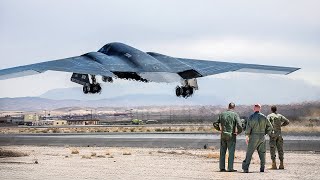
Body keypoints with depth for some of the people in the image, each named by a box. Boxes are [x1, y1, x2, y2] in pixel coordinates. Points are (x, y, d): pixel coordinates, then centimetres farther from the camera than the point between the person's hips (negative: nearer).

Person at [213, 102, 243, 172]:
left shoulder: (222, 114, 4)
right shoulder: (235, 115, -5)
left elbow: (215, 124, 4)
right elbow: (239, 126, -15)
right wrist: (238, 132, 4)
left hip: (223, 136, 3)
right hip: (231, 136, -3)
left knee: (222, 152, 10)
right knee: (231, 152, 1)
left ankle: (222, 167, 9)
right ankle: (230, 168, -2)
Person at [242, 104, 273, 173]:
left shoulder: (251, 117, -4)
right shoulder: (263, 117, 6)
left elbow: (248, 127, -12)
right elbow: (270, 127, 8)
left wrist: (247, 136, -12)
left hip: (253, 137, -3)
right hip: (262, 137, 3)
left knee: (249, 153, -2)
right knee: (262, 153, 10)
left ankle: (246, 168, -8)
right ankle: (262, 168, 5)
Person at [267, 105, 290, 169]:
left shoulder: (269, 116, -1)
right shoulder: (280, 116, 11)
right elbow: (287, 121, 6)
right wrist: (281, 125, 17)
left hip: (272, 134, -4)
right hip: (279, 134, 4)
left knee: (272, 149, -3)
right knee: (280, 149, 7)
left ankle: (274, 165, -9)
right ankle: (281, 164, 4)